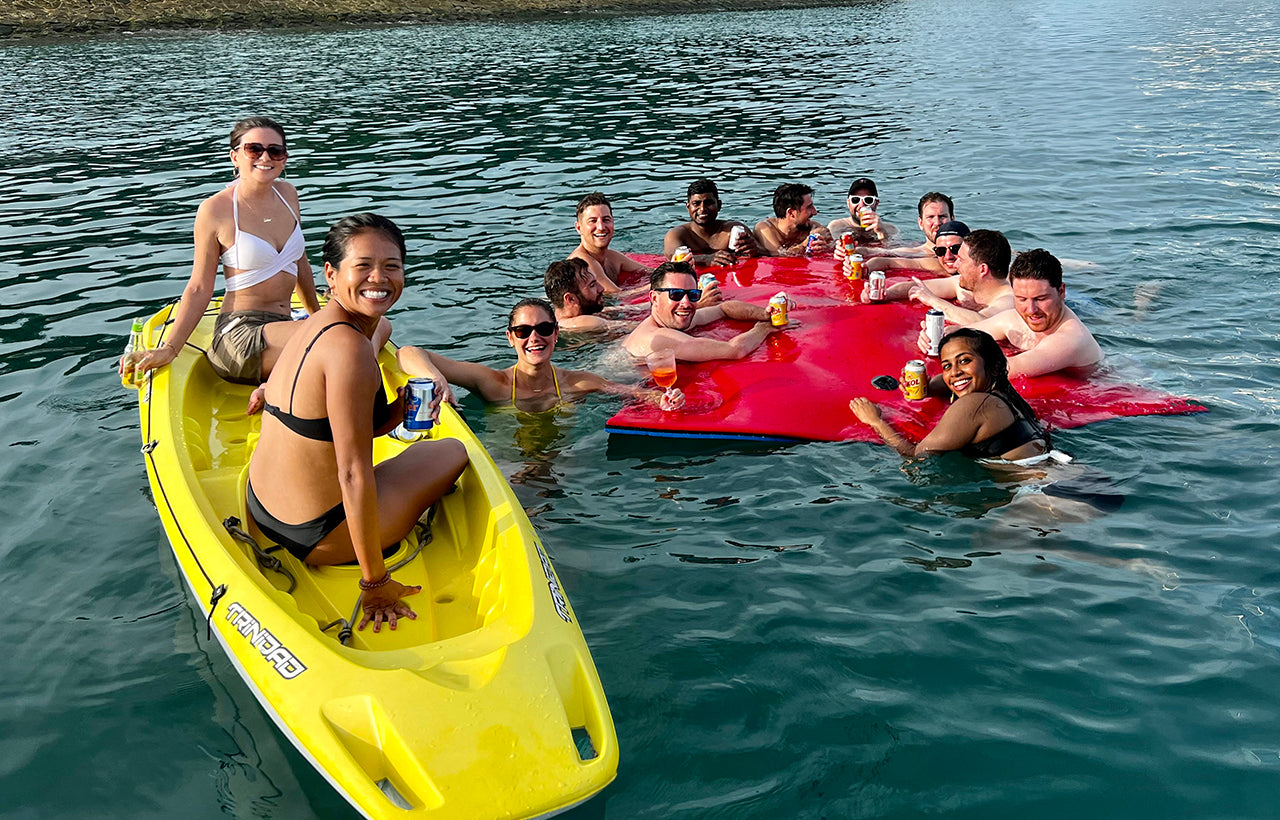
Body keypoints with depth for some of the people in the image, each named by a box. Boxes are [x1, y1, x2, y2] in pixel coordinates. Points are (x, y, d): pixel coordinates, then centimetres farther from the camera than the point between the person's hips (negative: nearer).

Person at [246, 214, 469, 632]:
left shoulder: (312, 325, 4)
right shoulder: (349, 348, -26)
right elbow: (354, 475, -26)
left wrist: (401, 410, -3)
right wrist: (375, 581, -21)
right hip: (318, 537, -9)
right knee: (453, 451, 11)